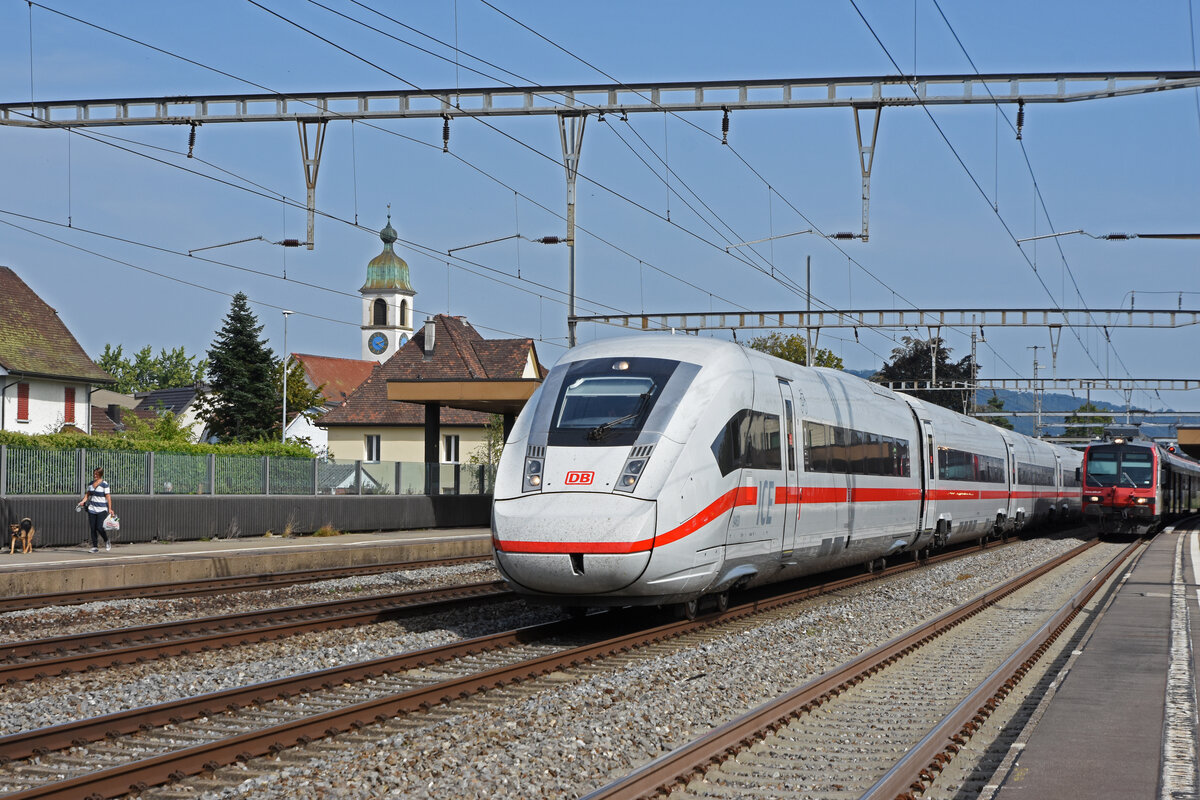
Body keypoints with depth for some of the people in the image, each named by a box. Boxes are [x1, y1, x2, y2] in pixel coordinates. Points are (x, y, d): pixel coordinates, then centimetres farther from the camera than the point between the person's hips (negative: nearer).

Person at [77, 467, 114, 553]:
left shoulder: (104, 484, -8)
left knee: (99, 527, -14)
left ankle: (107, 541, 13)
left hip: (102, 510, -6)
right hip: (92, 509, 6)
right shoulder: (91, 484, 10)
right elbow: (87, 494, 17)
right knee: (92, 529, 2)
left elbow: (108, 497, -10)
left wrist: (110, 508, -15)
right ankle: (95, 547, 9)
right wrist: (83, 501, -1)